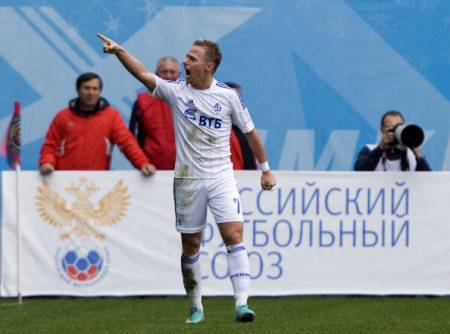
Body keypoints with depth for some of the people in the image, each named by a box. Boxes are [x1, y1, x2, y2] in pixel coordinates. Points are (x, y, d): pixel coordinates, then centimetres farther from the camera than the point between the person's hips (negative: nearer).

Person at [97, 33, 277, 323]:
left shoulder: (228, 95, -2)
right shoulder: (177, 91, 0)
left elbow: (250, 132, 7)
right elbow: (143, 74, -10)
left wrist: (266, 169, 12)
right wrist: (119, 51, -23)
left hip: (221, 177, -1)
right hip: (187, 179, 2)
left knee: (234, 234, -15)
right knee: (190, 244, 5)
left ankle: (242, 303, -19)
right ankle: (196, 307, 18)